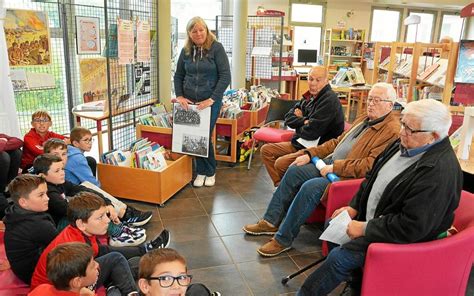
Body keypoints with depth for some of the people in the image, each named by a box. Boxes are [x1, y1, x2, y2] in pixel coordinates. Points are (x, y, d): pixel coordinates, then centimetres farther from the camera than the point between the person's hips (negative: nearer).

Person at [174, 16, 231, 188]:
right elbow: (178, 75, 13)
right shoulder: (186, 51, 6)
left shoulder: (216, 48, -6)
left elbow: (225, 76, -11)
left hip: (211, 102, -3)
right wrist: (179, 96, -3)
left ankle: (209, 172, 22)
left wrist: (212, 99, -17)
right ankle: (202, 172, 20)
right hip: (189, 102, 4)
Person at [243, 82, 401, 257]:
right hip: (331, 162, 10)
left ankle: (283, 239, -14)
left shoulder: (392, 131, -13)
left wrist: (335, 167, -21)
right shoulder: (364, 119, 17)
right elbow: (337, 141, 19)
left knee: (310, 187, -29)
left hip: (347, 176, -9)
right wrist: (310, 154, 9)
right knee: (294, 171, 0)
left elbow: (370, 164, -23)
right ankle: (272, 221, 9)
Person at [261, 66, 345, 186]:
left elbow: (311, 132, -23)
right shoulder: (310, 96, 9)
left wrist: (299, 120, -3)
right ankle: (280, 185, 2)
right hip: (299, 143, 10)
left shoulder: (329, 100, -19)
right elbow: (288, 118, 7)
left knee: (280, 163, -27)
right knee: (266, 150, 7)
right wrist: (304, 121, -11)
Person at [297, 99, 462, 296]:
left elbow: (412, 227, -30)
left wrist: (365, 229, -22)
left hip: (401, 238, -9)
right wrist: (354, 207, 3)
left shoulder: (440, 171, -29)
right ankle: (359, 278, 19)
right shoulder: (404, 144, 0)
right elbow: (373, 177, 12)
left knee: (338, 258, -17)